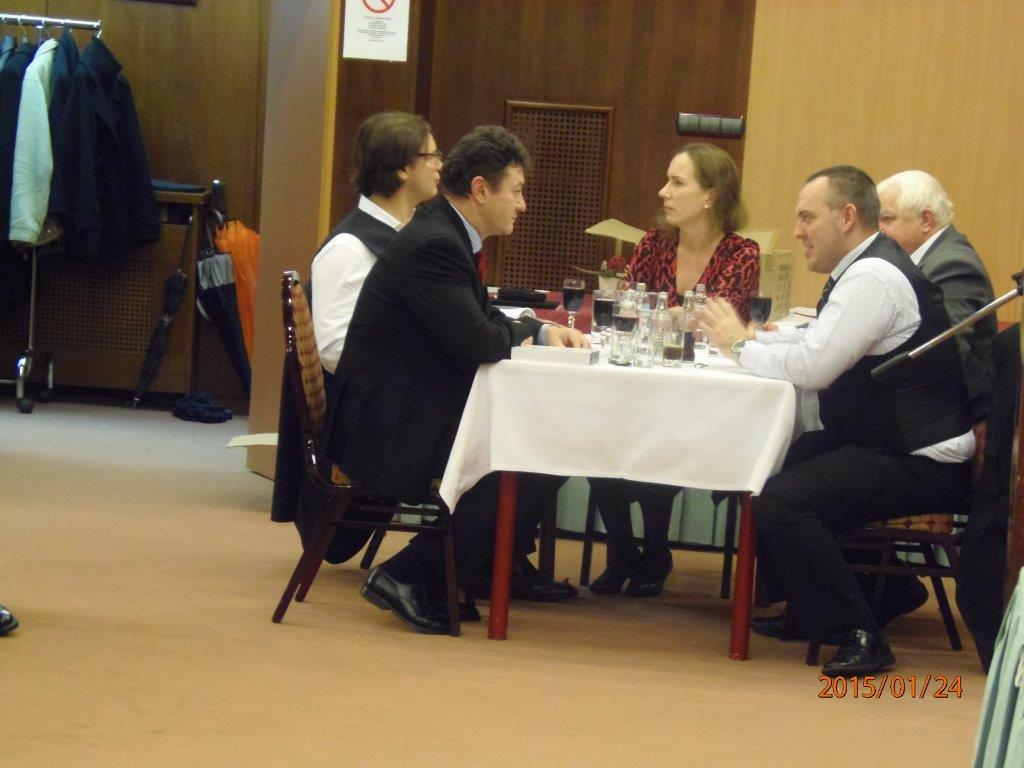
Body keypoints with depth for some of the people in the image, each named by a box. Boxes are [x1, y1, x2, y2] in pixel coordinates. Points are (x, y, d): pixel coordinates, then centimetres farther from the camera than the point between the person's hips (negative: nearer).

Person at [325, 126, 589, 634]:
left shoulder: (444, 235, 12)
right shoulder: (433, 246, -21)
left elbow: (484, 320, 22)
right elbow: (476, 341, -25)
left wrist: (542, 331, 4)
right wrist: (521, 338, -3)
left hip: (410, 412, 11)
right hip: (387, 431, -11)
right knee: (526, 467, -20)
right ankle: (409, 576, -14)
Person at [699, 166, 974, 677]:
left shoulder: (874, 277, -20)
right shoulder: (860, 270, 14)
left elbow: (811, 366, -25)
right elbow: (816, 345, 18)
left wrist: (739, 345, -10)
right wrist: (750, 337, 2)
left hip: (917, 462, -11)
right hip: (879, 443, 11)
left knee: (781, 499, -24)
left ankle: (858, 636, -14)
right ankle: (808, 610, 21)